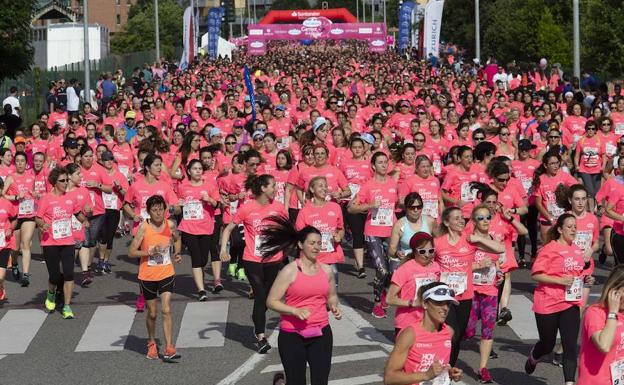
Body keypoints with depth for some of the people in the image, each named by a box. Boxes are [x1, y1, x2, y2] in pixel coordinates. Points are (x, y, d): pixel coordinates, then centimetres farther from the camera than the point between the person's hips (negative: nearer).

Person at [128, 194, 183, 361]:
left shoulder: (170, 225, -4)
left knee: (166, 310, -10)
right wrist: (149, 252, -24)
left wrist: (177, 254, 2)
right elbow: (131, 252, -10)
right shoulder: (144, 227, -12)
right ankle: (151, 343, 33)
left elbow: (177, 239, 19)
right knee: (152, 313, 10)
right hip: (148, 276, -1)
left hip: (166, 274, 1)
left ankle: (169, 348, -11)